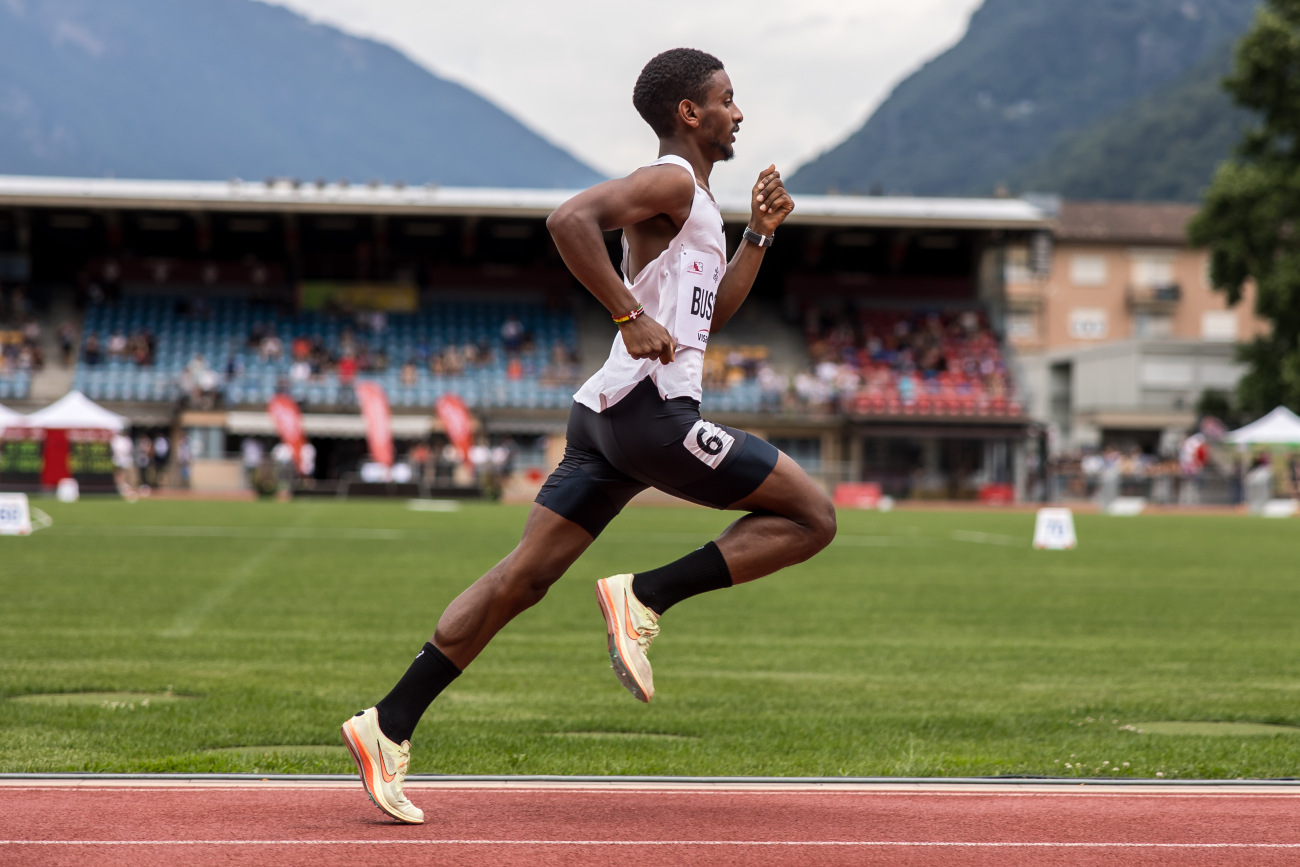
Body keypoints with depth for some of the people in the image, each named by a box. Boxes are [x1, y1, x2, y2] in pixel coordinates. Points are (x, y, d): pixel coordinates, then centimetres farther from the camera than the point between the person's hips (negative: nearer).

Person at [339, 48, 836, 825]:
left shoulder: (694, 202, 25)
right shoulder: (672, 181, -6)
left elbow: (712, 313, 31)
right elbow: (570, 220, -22)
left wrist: (759, 235, 23)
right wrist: (632, 317, -22)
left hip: (609, 415, 10)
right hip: (650, 409, -10)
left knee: (524, 577, 5)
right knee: (812, 517, -3)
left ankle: (390, 725, 2)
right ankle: (646, 595, -9)